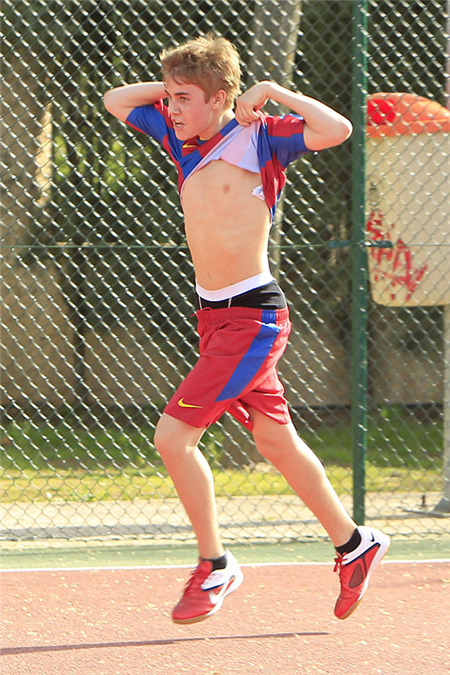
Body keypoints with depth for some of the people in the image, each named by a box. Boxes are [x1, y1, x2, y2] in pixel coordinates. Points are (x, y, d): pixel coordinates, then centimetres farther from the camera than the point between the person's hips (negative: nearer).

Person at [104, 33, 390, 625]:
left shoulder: (260, 136, -11)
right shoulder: (182, 138, 8)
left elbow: (337, 130, -25)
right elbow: (116, 101, 21)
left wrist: (271, 92, -18)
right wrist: (171, 87, 7)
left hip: (254, 315, -8)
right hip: (212, 314, 8)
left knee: (173, 436, -13)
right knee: (276, 443, 17)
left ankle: (215, 566, 2)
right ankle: (353, 544, 32)